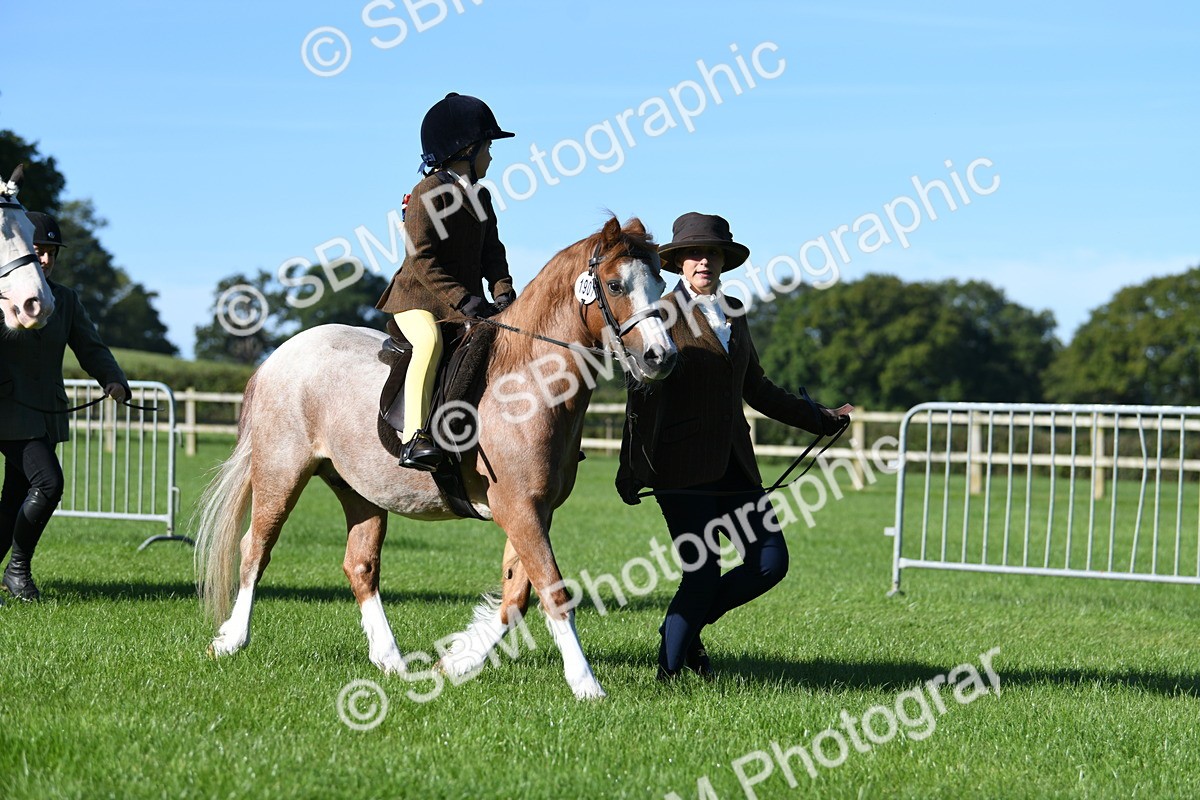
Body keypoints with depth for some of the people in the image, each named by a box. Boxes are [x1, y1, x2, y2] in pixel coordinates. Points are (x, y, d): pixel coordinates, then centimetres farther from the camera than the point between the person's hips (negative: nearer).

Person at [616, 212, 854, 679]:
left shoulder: (733, 313, 15)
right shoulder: (663, 314, -5)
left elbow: (755, 389, 25)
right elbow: (643, 397, -9)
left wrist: (820, 419, 29)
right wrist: (632, 469, -15)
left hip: (734, 462, 7)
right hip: (682, 466, -7)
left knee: (771, 561, 1)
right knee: (703, 574, -9)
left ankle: (685, 626, 20)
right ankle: (669, 668, 9)